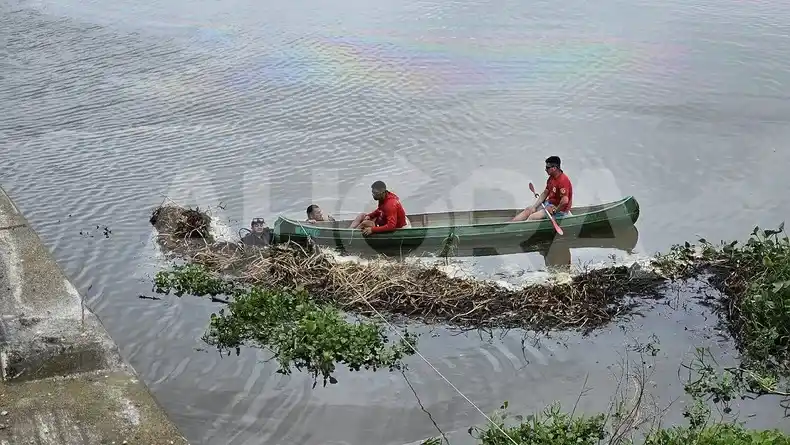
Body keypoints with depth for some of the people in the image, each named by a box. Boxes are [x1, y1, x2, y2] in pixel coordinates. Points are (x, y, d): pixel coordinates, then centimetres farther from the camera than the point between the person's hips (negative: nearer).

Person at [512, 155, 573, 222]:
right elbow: (545, 194, 13)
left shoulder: (563, 180, -25)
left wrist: (555, 210, -19)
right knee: (528, 210, -2)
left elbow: (565, 201, -33)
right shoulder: (551, 178, 7)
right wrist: (534, 207, 3)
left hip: (559, 209, -9)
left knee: (532, 217, -21)